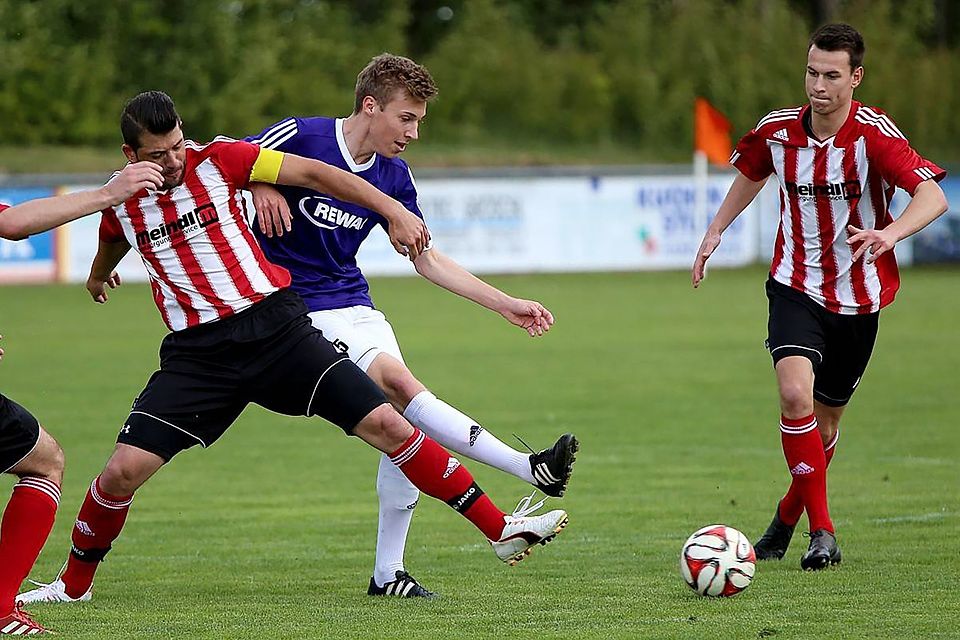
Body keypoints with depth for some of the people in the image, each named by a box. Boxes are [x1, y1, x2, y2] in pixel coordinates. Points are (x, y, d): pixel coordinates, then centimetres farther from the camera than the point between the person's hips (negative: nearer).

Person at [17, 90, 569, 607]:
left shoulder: (217, 160, -5)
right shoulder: (121, 203, 3)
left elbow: (313, 173, -4)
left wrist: (394, 211, -10)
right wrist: (99, 275, 51)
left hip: (274, 325, -1)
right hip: (197, 351, 1)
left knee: (384, 423, -11)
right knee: (123, 471, -12)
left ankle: (500, 529, -3)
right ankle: (74, 584, 12)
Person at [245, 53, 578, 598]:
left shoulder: (394, 178, 4)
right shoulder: (301, 137, -13)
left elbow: (428, 260, 13)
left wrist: (506, 304, 8)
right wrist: (260, 187, -24)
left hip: (354, 305, 7)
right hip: (297, 310, -7)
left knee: (403, 422, -4)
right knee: (399, 383, -24)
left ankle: (388, 573, 4)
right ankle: (530, 468, -28)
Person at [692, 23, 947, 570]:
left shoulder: (873, 132, -18)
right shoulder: (778, 130, -6)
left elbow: (934, 196, -30)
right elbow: (752, 174, 19)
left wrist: (891, 233, -48)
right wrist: (715, 232, 13)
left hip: (858, 296, -1)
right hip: (796, 285, 1)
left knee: (826, 419, 10)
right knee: (795, 393, -24)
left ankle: (788, 517, 37)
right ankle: (822, 530, -16)